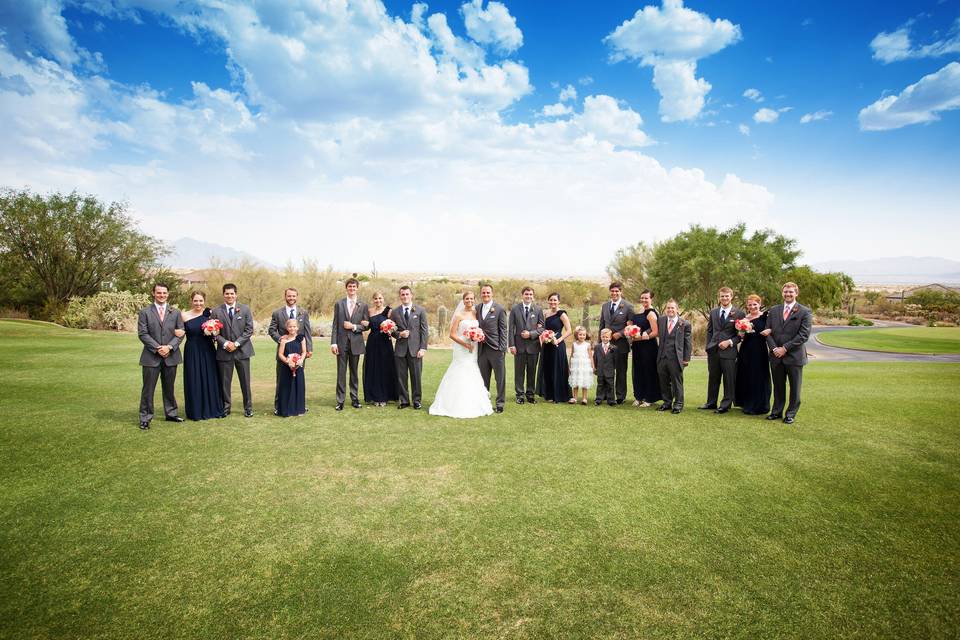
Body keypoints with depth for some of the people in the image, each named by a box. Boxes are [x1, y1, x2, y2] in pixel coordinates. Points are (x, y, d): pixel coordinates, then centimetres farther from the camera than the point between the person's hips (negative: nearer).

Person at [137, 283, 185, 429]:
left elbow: (180, 333, 3)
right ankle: (145, 417, 9)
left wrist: (169, 347, -12)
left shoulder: (175, 312, 8)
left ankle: (171, 413, 24)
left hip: (170, 356, 2)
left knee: (169, 387, 13)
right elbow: (142, 334, -6)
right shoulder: (144, 312, 1)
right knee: (148, 389, 1)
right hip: (151, 356, -2)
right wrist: (157, 348, -14)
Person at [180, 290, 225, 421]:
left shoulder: (210, 314, 1)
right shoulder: (185, 316, -1)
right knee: (194, 381, 6)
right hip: (192, 352, -1)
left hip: (208, 351, 1)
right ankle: (196, 411, 16)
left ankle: (212, 409, 20)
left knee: (210, 380, 7)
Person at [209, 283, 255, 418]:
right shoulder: (216, 312, 3)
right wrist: (225, 343, -13)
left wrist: (237, 343, -11)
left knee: (245, 381, 4)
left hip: (242, 350, 0)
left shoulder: (245, 309, 3)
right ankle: (226, 407, 18)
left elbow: (249, 330, -1)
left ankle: (248, 408, 14)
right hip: (224, 351, 0)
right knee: (224, 381, 6)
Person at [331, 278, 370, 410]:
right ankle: (340, 401, 7)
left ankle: (355, 399, 18)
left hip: (356, 342, 1)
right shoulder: (339, 304, 5)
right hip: (342, 342, 0)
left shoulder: (363, 305, 4)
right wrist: (333, 342, -5)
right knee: (341, 373, 1)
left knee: (354, 372, 10)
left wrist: (354, 326, -12)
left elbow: (366, 325, 4)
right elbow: (335, 325, 2)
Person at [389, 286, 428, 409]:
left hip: (415, 348, -2)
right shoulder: (395, 312, 8)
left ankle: (417, 401, 14)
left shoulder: (420, 310, 3)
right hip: (400, 349, 2)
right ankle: (404, 401, 16)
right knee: (401, 377, 6)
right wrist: (399, 334, -11)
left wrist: (423, 348, -6)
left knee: (416, 376, 3)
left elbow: (424, 330, 1)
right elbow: (392, 330, 11)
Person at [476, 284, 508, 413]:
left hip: (496, 349, -4)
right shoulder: (477, 309, 10)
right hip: (482, 348, 4)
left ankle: (500, 403, 12)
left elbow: (503, 330, -5)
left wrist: (502, 348, -9)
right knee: (483, 378, 11)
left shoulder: (500, 309, -3)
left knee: (500, 377, 2)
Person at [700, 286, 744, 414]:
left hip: (729, 351, -4)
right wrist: (709, 346, 7)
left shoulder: (738, 314, -2)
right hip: (713, 351, 4)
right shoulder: (713, 312, 11)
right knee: (713, 378, 12)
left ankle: (725, 405, 11)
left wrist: (729, 342, -13)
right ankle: (711, 403, 22)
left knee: (729, 380, 2)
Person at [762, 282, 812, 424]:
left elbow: (804, 335, -10)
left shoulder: (805, 312, -3)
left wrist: (785, 348, -14)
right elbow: (768, 331, 7)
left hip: (794, 355, -3)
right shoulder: (774, 310, 9)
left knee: (794, 387, 6)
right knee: (778, 386, 12)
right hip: (776, 355, 3)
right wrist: (774, 348, -8)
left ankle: (791, 414, 18)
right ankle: (777, 411, 24)